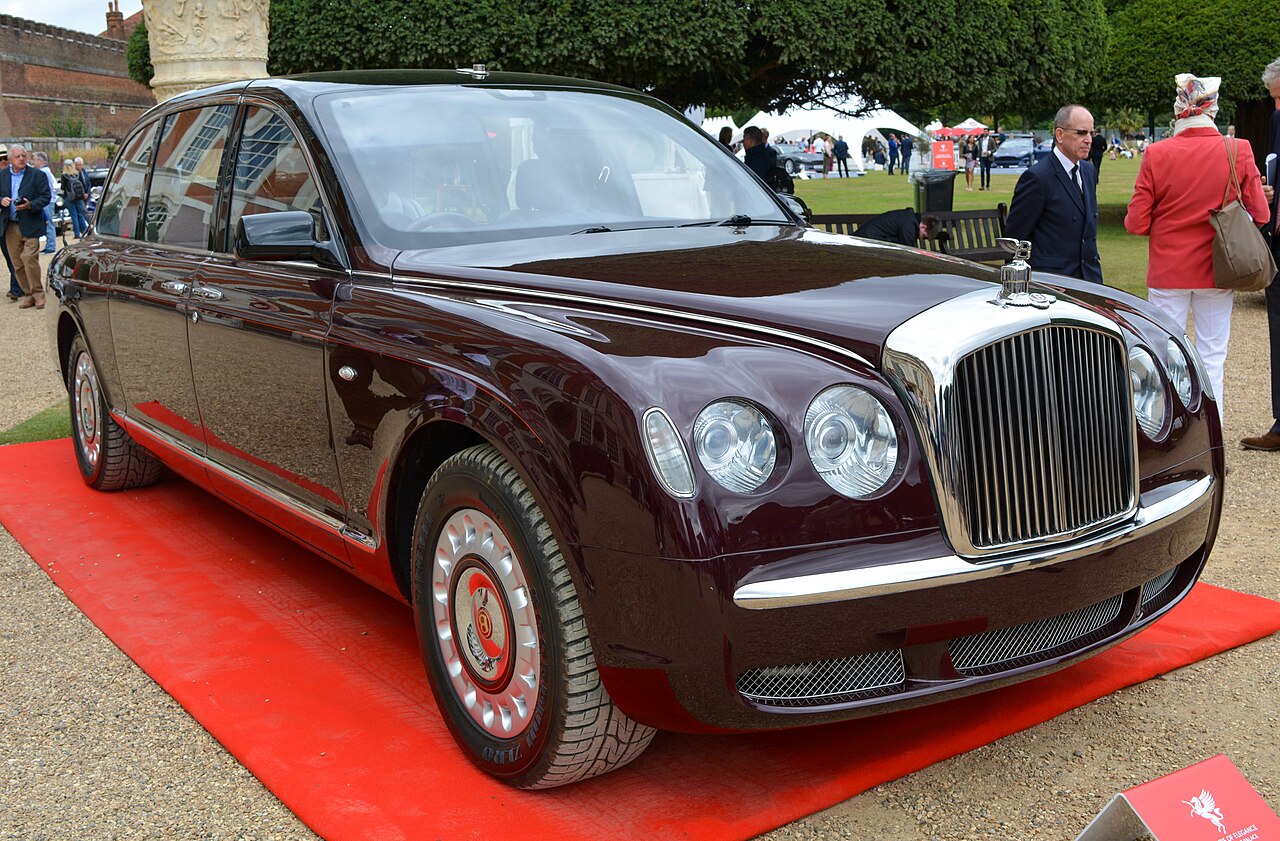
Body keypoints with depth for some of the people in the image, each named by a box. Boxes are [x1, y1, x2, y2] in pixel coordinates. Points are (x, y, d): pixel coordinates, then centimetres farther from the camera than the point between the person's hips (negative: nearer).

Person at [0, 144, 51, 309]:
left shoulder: (37, 175, 0)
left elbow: (46, 196, -3)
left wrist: (30, 205, -18)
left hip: (30, 225, -4)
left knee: (29, 258, -15)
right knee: (17, 263, 5)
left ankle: (38, 294, -3)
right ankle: (28, 295, 14)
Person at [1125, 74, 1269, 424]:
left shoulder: (1157, 154, -12)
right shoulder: (1239, 151, -8)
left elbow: (1136, 223, -9)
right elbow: (1259, 214, -3)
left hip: (1167, 272, -1)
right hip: (1216, 271, 1)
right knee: (1212, 358, 9)